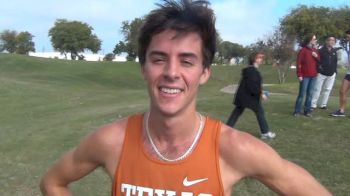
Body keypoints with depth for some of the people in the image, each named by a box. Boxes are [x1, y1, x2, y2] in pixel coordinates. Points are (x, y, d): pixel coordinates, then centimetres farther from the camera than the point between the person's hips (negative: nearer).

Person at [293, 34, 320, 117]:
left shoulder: (315, 50, 12)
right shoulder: (303, 50, -7)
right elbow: (299, 63, -10)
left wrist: (317, 57, -2)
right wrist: (299, 75, -15)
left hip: (313, 76, 6)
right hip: (305, 76, -6)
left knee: (310, 94, 8)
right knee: (302, 94, -2)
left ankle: (307, 110, 14)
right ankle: (297, 111, 5)